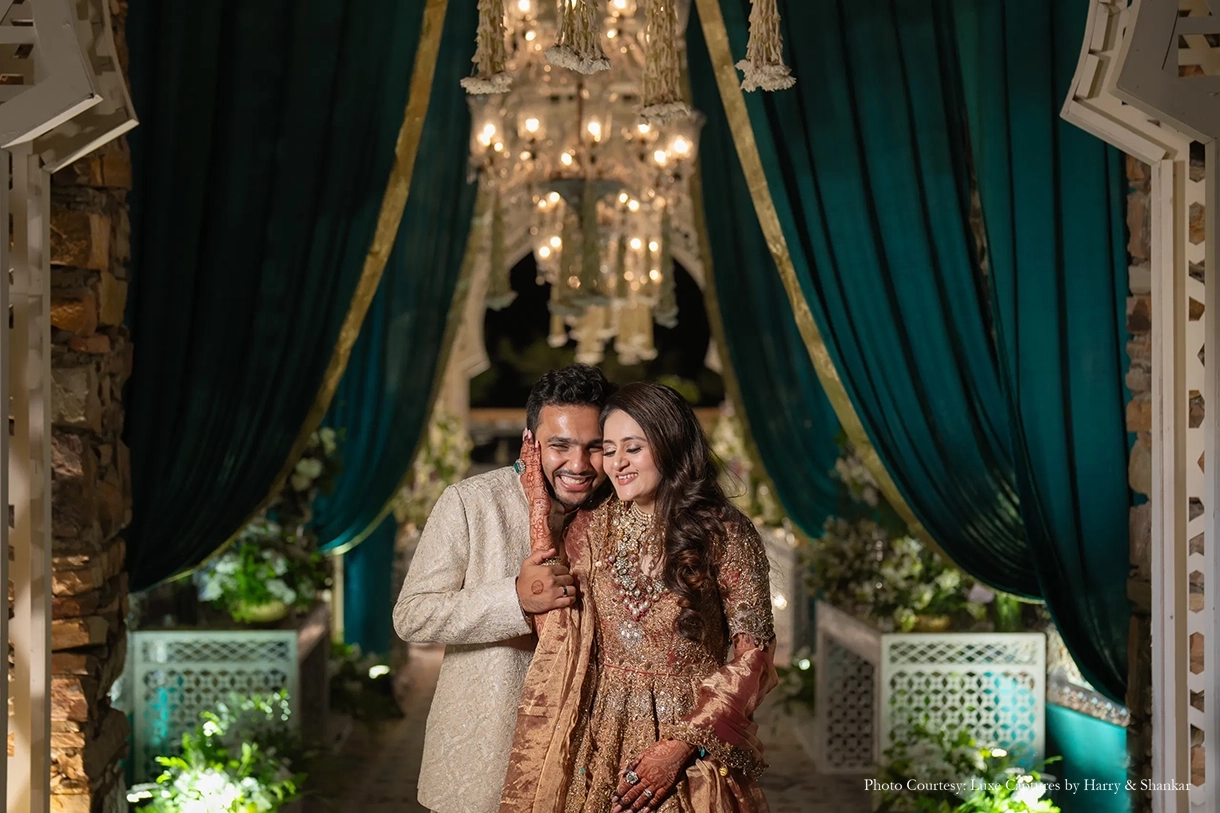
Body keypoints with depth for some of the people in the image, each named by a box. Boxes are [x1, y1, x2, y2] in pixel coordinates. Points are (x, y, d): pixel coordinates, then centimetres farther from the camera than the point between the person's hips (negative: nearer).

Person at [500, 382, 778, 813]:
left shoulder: (725, 534, -8)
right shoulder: (592, 530, 3)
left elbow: (753, 649, -7)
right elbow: (554, 626, -8)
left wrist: (684, 742, -14)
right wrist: (538, 503, -5)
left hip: (695, 745, -3)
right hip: (603, 740, 3)